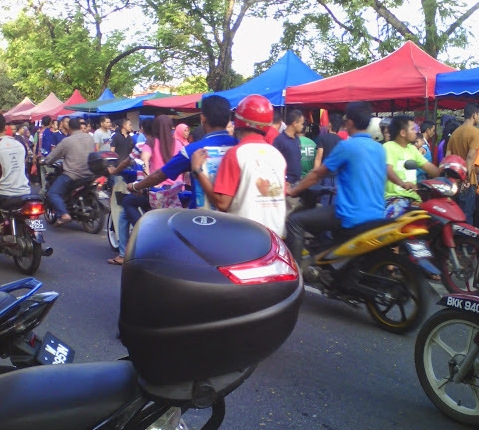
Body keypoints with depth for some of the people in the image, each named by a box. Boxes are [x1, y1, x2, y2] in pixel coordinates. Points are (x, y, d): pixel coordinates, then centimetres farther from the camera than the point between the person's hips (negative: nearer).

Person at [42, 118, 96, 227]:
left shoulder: (67, 141, -9)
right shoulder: (90, 138, 6)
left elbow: (53, 156, -1)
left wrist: (44, 162, 19)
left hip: (72, 174, -6)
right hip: (89, 174, 6)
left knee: (52, 193, -2)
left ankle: (64, 214, -21)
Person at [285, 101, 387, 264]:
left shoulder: (347, 146, -11)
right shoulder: (380, 148, 10)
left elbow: (317, 173, -2)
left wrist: (293, 191, 11)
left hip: (352, 217, -8)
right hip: (376, 216, 8)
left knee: (294, 221, -1)